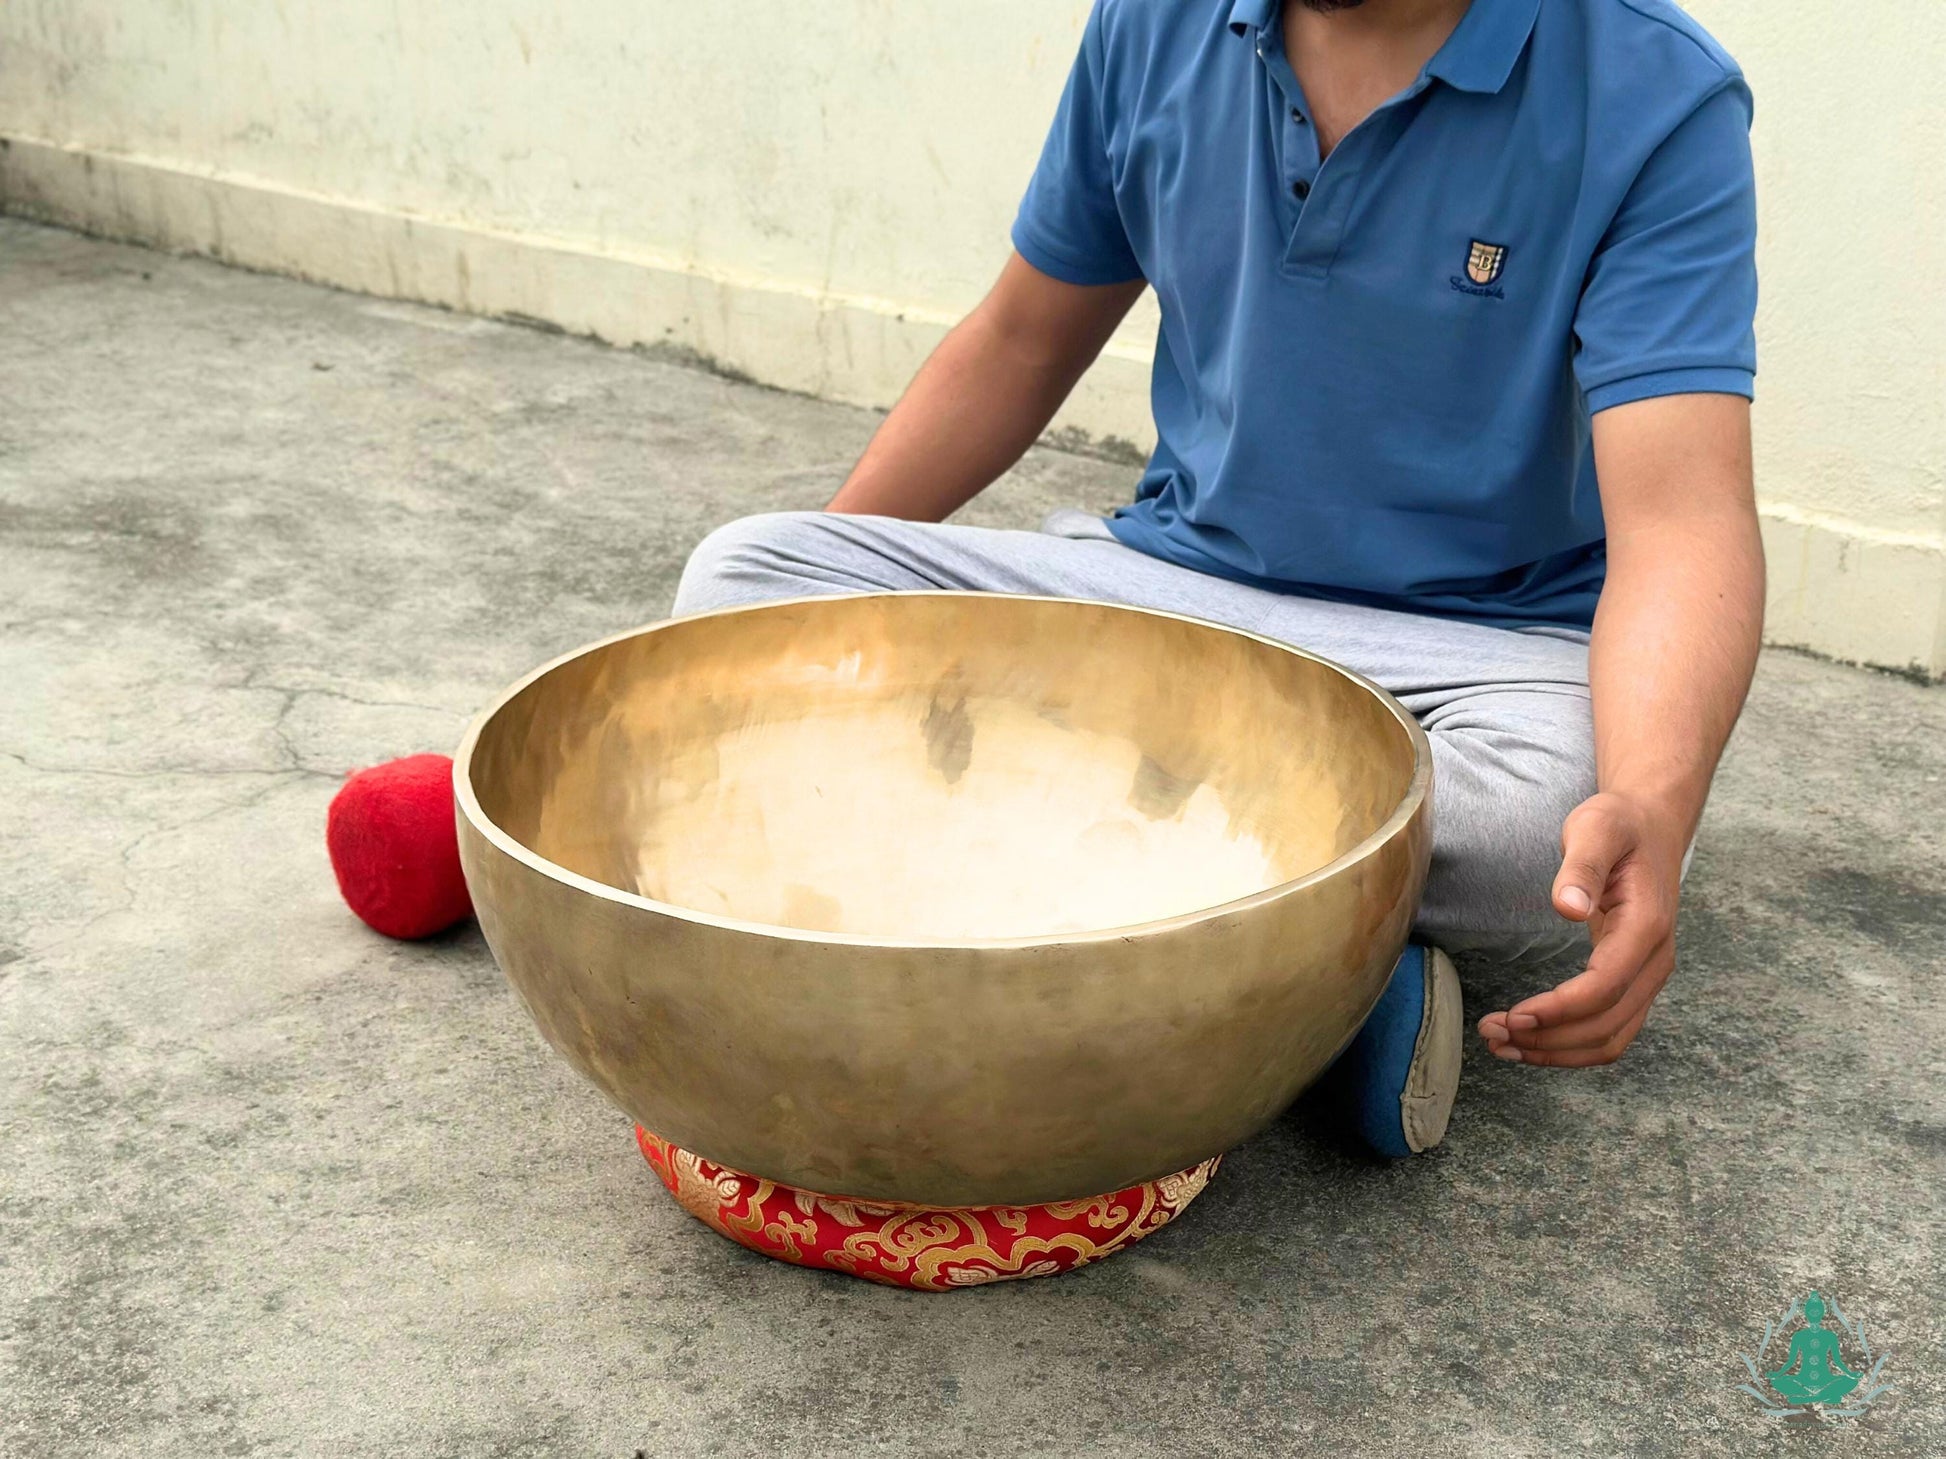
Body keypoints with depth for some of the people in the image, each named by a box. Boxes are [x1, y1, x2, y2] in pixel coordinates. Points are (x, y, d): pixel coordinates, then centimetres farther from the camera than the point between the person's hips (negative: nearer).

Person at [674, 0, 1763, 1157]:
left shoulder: (1655, 97, -15)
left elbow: (1682, 520, -26)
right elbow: (1023, 342, 11)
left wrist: (1651, 804, -46)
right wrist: (832, 595, 11)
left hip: (1470, 645, -4)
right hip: (1163, 584, 5)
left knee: (1563, 813, -38)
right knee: (739, 580, -16)